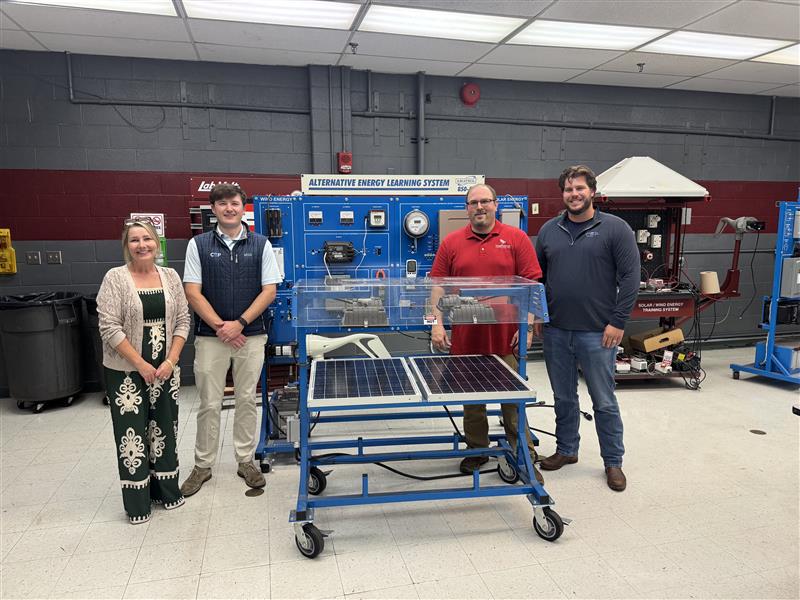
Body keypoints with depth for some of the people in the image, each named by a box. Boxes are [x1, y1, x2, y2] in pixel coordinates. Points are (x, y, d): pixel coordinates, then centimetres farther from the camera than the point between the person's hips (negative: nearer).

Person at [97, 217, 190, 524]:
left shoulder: (170, 276, 4)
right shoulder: (115, 278, -7)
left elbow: (183, 321, 4)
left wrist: (170, 362, -7)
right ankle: (137, 502, 18)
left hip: (165, 369, 3)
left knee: (164, 428, 12)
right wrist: (142, 365, -14)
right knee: (132, 432, 4)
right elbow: (110, 328, -11)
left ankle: (165, 491, 28)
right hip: (126, 372, -3)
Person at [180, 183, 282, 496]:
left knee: (247, 400, 10)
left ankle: (245, 460, 25)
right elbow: (192, 292, -3)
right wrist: (219, 326, -12)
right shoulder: (198, 244, 1)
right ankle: (203, 465, 23)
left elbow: (269, 291, -3)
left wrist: (239, 323, -11)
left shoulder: (260, 244, 1)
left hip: (251, 335, 1)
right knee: (209, 404, 8)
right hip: (210, 337, 0)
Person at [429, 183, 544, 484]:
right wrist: (437, 323, -5)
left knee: (514, 397, 6)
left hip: (506, 335, -2)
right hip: (466, 335, 2)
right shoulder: (451, 242, 6)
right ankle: (476, 450, 30)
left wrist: (527, 326, -9)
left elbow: (531, 284, -2)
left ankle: (524, 456, 20)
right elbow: (437, 285, 4)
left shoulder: (516, 238, 1)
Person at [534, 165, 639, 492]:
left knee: (604, 401, 7)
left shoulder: (615, 228, -4)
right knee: (563, 397, 16)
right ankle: (566, 450, 34)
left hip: (597, 333, -4)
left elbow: (629, 277, -7)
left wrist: (617, 322, -11)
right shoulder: (549, 230, 8)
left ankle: (613, 462, 24)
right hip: (556, 331, 4)